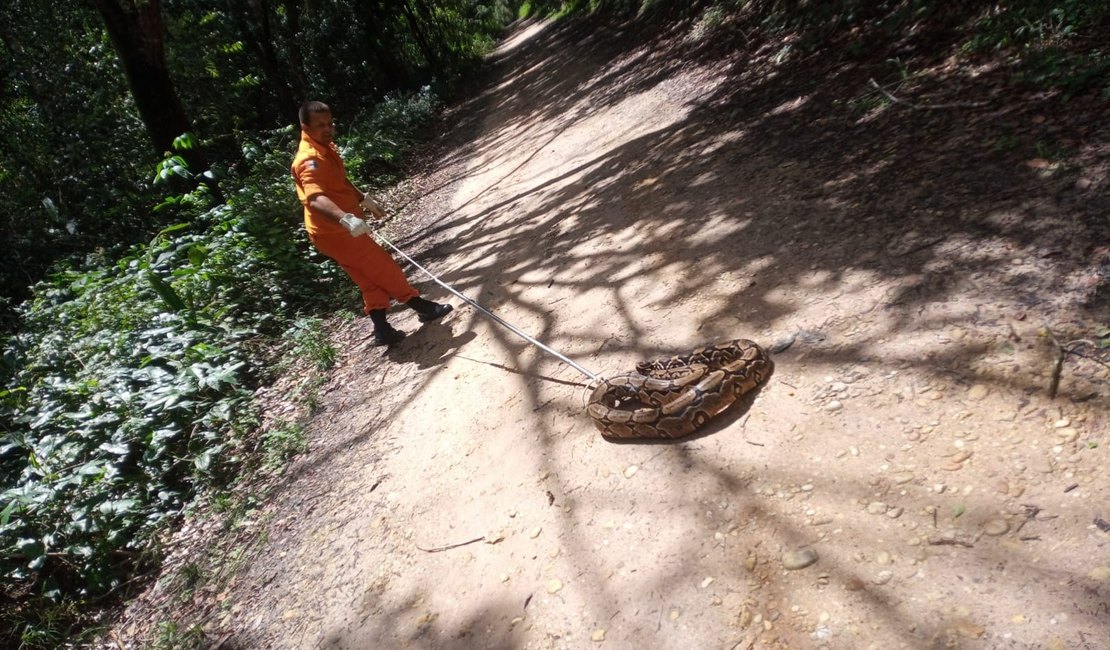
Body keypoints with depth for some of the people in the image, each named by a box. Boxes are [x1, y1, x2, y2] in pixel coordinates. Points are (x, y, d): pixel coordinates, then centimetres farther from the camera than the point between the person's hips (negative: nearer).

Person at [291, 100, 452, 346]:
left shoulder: (326, 147, 9)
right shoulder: (310, 159, -25)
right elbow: (315, 198, -43)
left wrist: (364, 199, 35)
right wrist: (345, 218, -58)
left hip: (340, 229, 10)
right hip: (335, 231, -10)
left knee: (371, 279, 14)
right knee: (383, 267, 0)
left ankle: (382, 330, 20)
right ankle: (423, 306, 13)